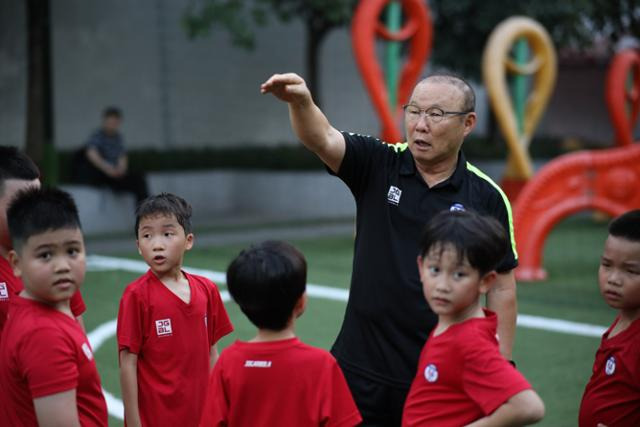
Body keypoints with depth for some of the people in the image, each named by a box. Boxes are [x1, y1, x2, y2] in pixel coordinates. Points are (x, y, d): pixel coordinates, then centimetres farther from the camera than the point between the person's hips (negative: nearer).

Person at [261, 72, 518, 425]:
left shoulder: (486, 197, -2)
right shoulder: (378, 165, -1)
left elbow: (501, 286, 4)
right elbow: (323, 139, -20)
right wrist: (300, 102, -41)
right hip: (361, 368, 1)